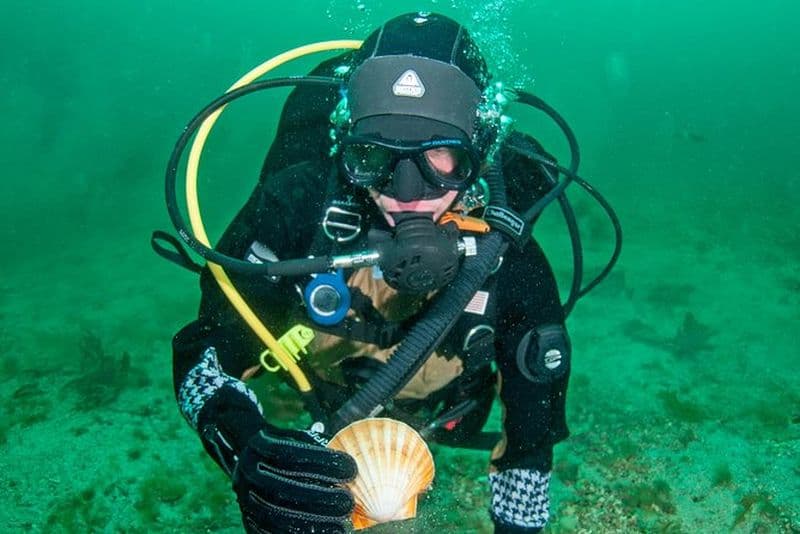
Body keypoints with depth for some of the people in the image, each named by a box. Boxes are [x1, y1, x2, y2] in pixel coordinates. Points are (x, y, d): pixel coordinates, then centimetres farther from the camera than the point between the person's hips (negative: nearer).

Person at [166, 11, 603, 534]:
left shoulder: (509, 260, -34)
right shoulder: (297, 208, -39)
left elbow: (532, 429, -20)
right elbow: (203, 359, -33)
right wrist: (245, 446, -52)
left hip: (423, 423, 1)